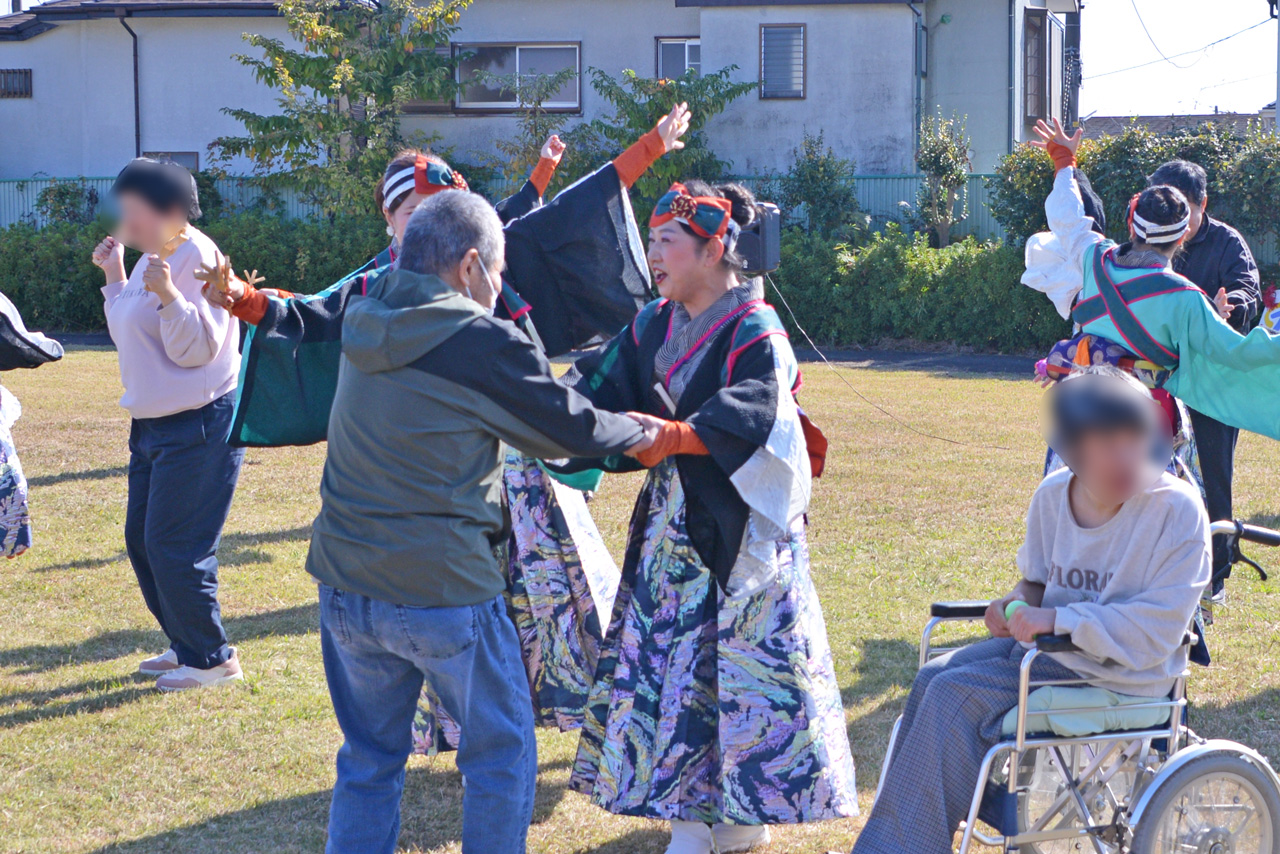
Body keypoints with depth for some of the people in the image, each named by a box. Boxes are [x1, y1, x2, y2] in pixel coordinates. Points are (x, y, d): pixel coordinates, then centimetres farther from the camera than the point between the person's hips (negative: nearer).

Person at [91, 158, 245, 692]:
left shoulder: (195, 257, -18)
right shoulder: (151, 259, 11)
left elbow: (196, 348, -21)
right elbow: (128, 334, 17)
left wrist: (168, 296, -33)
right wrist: (114, 277, 11)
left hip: (200, 425, -10)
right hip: (155, 424, 10)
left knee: (173, 546, -6)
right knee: (141, 541, 14)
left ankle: (211, 658, 7)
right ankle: (185, 645, 27)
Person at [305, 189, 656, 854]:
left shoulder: (365, 324, 6)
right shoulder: (483, 343, -13)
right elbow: (569, 425, -2)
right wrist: (637, 433, 17)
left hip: (345, 587, 7)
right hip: (442, 592, -6)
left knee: (368, 756, 19)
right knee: (502, 750, 11)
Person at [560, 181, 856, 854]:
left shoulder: (755, 332, -12)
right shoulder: (653, 326, 10)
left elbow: (749, 418, -27)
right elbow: (601, 386, 3)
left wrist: (674, 434, -41)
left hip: (740, 528, -6)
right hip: (672, 526, 6)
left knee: (743, 664, -2)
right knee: (671, 661, 7)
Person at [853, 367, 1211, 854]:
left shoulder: (1177, 510, -18)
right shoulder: (1053, 495, 0)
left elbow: (1157, 629, -21)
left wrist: (1057, 620, -24)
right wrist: (1018, 604, -7)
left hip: (1118, 676, -7)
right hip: (1052, 647, 7)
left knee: (956, 695, -19)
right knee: (930, 679, -11)